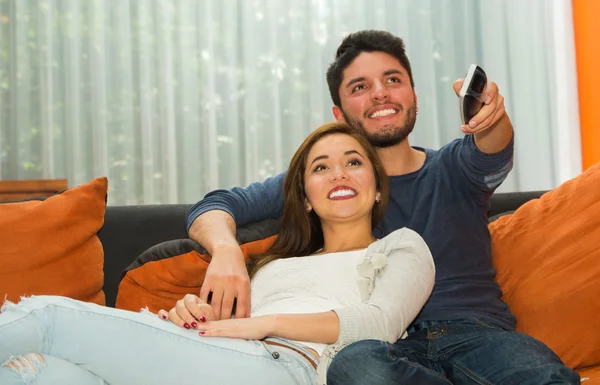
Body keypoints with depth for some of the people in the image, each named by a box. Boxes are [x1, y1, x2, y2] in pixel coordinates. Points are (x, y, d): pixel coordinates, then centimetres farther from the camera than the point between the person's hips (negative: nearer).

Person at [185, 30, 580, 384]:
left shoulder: (451, 167, 14)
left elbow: (490, 156, -10)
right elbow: (215, 206, 7)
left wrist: (493, 115, -36)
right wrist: (226, 250, -18)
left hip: (479, 331, -1)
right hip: (390, 345, 1)